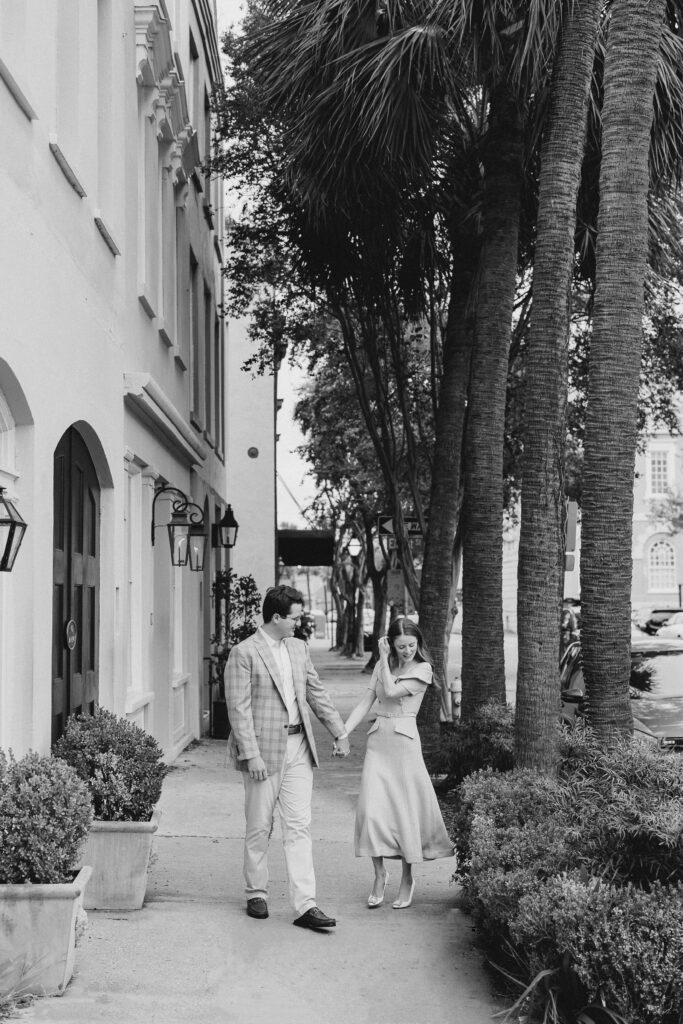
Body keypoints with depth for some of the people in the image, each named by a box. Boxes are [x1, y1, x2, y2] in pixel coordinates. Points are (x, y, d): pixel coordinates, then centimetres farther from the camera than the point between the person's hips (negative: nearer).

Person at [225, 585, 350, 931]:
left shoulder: (298, 648, 12)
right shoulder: (244, 653, -10)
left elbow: (316, 692, 20)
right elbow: (239, 708, -13)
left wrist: (339, 732, 19)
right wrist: (251, 755, -18)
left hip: (298, 747, 5)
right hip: (263, 749, -5)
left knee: (299, 826, 0)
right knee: (259, 827, 7)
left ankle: (305, 905, -1)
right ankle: (256, 894, 24)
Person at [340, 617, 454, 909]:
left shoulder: (422, 669, -3)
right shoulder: (382, 666, 11)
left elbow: (392, 691, -16)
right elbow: (365, 702, 7)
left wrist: (384, 659, -7)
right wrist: (343, 732, -3)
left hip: (404, 741, -4)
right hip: (378, 740, 4)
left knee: (405, 808, 1)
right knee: (371, 807, -8)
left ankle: (407, 879, 17)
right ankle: (379, 874, 7)